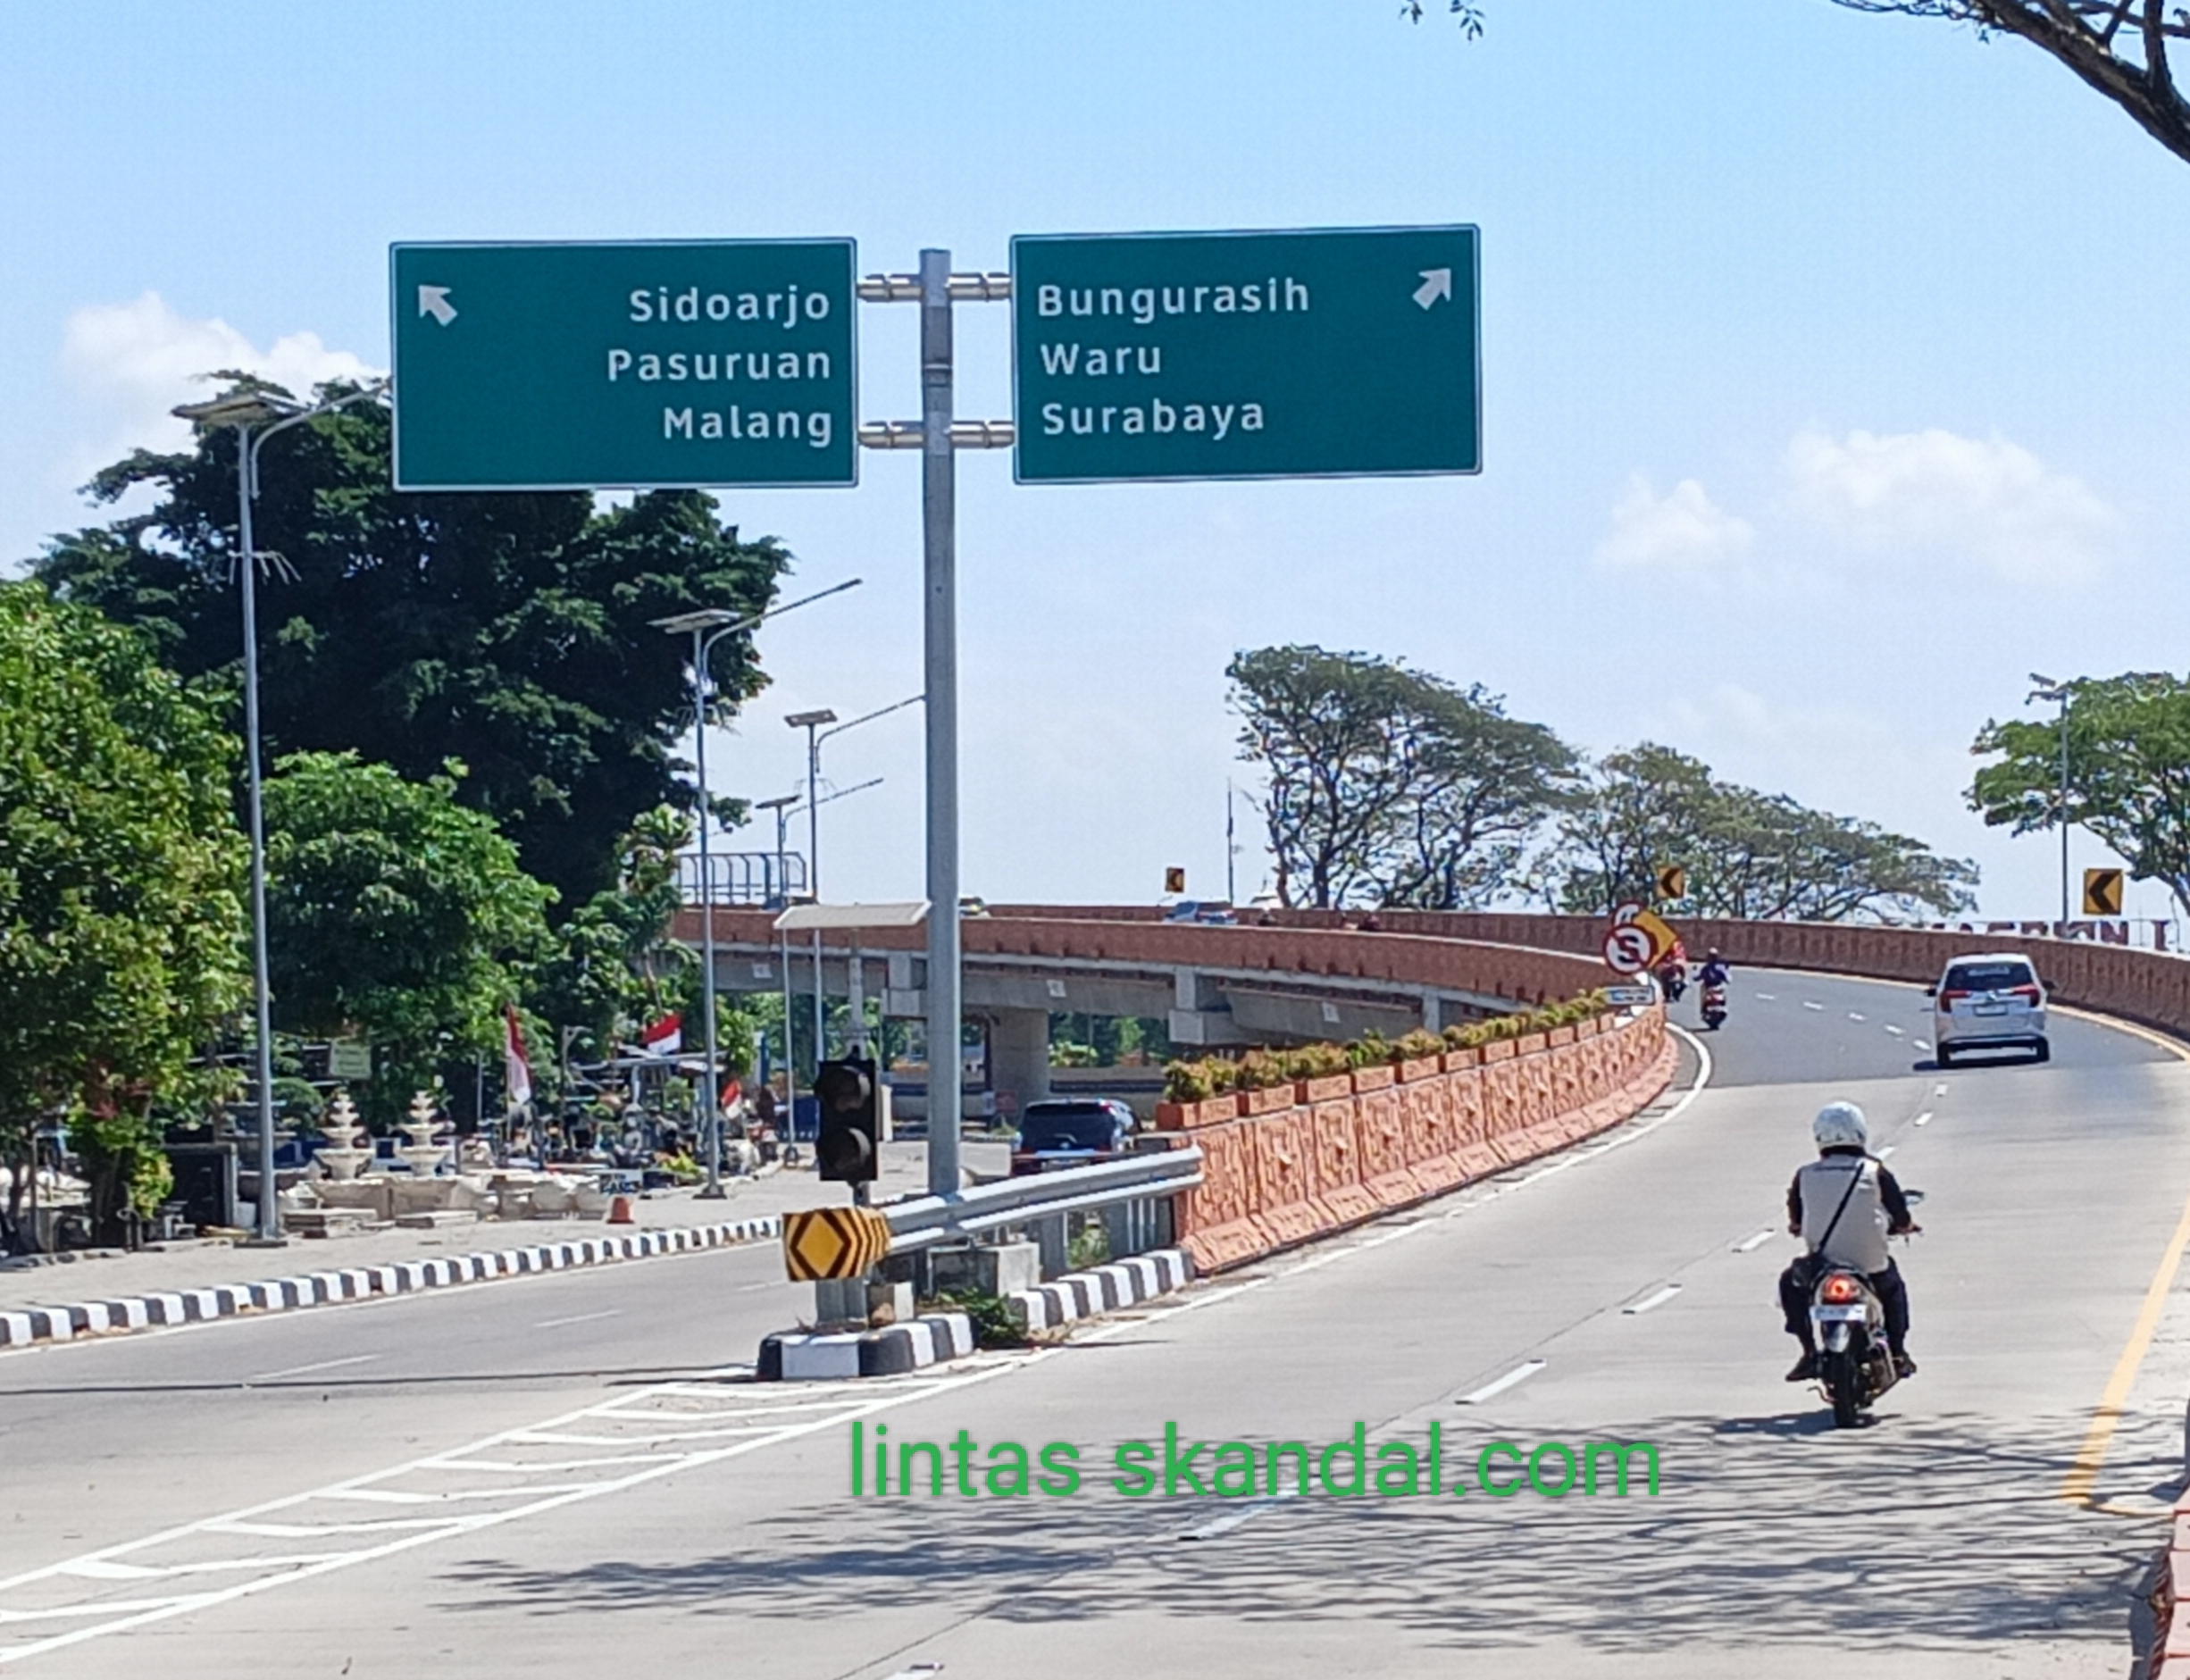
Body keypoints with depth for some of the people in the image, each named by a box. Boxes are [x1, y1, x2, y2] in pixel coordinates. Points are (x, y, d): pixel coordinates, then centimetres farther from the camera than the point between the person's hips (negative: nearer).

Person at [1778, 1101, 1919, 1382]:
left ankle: (1809, 1353, 19)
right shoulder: (1875, 1172, -3)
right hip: (1871, 1268, 0)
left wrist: (1798, 1227, 36)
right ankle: (1897, 1354, 27)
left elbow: (1795, 1223, 12)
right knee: (1892, 1286, 33)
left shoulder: (1805, 1176, 0)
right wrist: (1905, 1226, 28)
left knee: (1790, 1283, 31)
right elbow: (1901, 1221, 3)